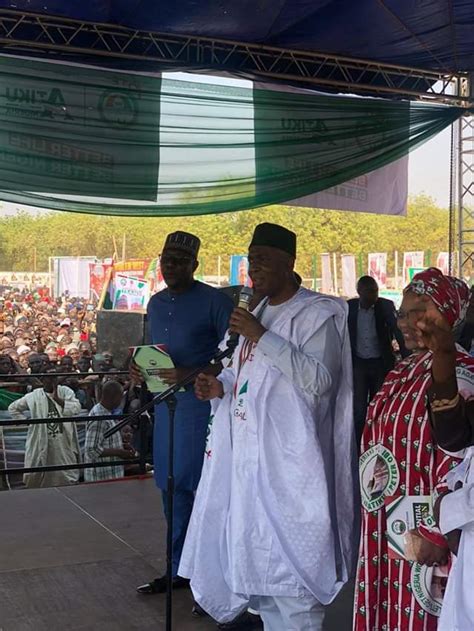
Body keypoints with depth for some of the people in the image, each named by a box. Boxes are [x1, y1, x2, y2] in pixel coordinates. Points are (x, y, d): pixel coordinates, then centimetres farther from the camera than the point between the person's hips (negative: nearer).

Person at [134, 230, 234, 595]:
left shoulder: (214, 301, -9)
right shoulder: (156, 303, 14)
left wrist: (192, 374, -23)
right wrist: (143, 371, 3)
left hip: (200, 404, -7)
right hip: (166, 403, 7)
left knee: (203, 487, -3)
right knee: (172, 487, 13)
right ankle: (180, 569, 26)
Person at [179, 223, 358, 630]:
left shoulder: (317, 314, -9)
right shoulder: (258, 313, 16)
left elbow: (319, 379, -21)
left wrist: (262, 337, -23)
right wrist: (222, 385, 5)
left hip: (288, 456, -8)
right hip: (248, 452, 8)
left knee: (289, 556, -6)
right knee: (257, 552, 15)